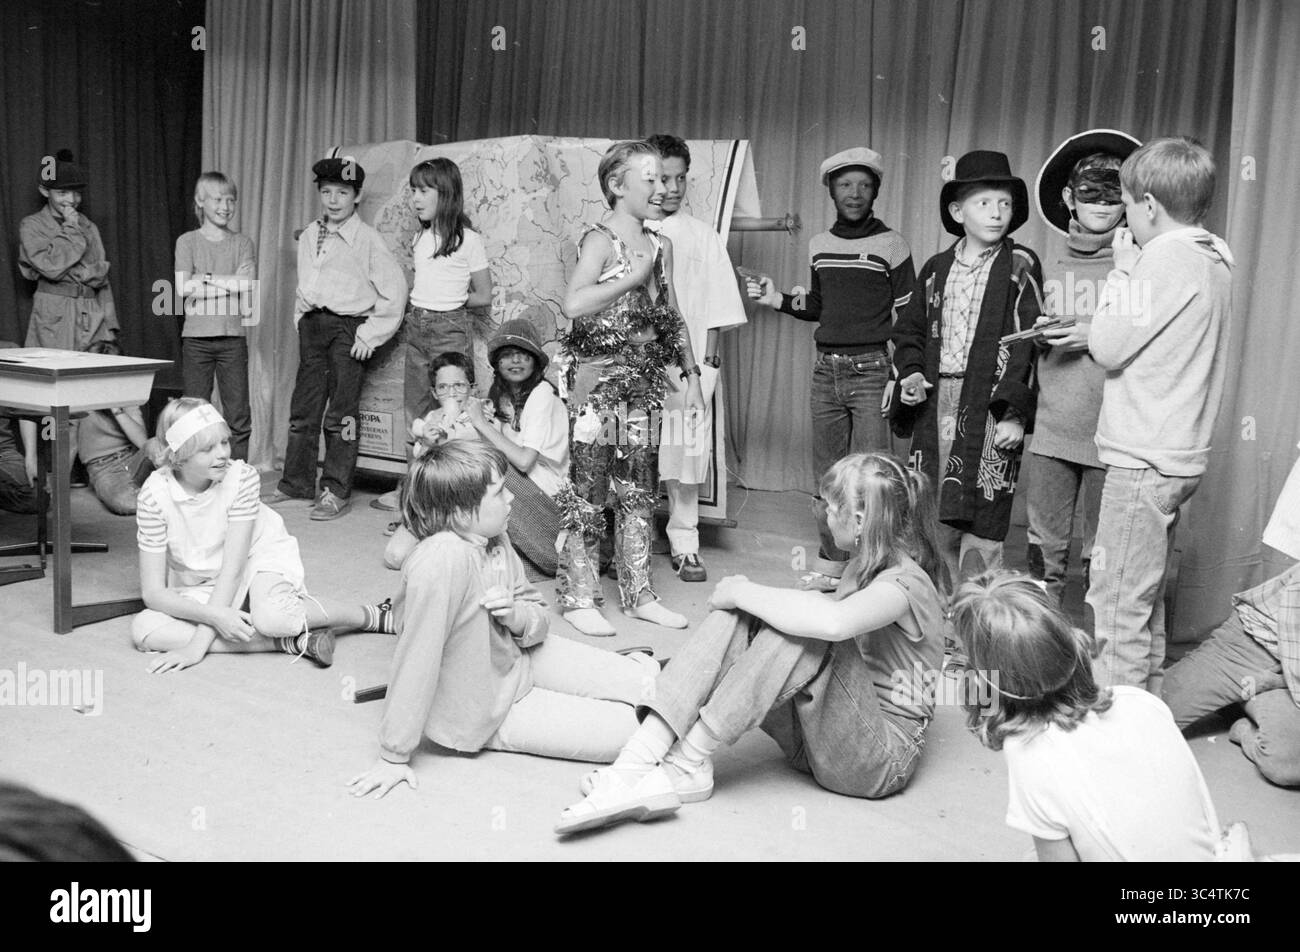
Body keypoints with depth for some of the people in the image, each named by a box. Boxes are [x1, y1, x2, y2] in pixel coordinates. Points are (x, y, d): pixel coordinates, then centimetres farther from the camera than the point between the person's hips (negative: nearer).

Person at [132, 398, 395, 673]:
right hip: (201, 587, 3)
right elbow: (153, 592, -18)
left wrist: (198, 644, -30)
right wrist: (215, 616, -36)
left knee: (270, 617, -36)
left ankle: (375, 615, -13)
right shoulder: (154, 495, -20)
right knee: (143, 629, -26)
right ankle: (291, 642, -29)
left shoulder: (241, 477, -22)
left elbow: (232, 569, -23)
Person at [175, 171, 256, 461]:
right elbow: (184, 287, -7)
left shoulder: (243, 243, 10)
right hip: (196, 338, -1)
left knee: (238, 415, 0)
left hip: (233, 338, 1)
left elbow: (247, 285, -5)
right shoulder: (187, 241, 6)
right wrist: (230, 285, -8)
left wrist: (206, 278, -7)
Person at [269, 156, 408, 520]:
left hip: (347, 326, -6)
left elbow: (394, 288, -11)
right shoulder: (309, 236, 11)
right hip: (311, 325, 6)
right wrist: (301, 319, 14)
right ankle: (296, 482, 24)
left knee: (341, 414, -3)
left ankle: (336, 492, 5)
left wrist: (371, 333, -12)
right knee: (303, 408, 11)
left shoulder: (366, 239, -9)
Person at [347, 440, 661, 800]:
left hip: (518, 656, 7)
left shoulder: (494, 539, -8)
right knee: (631, 729, -10)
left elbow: (539, 615, 3)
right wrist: (394, 757, -24)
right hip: (489, 709, -7)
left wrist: (516, 614, -21)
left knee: (648, 680, -2)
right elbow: (416, 660, -30)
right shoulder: (441, 560, -34)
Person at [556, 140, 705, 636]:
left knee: (639, 491, 11)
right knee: (588, 490, 0)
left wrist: (692, 377, 13)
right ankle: (579, 598, 11)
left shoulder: (660, 245, 11)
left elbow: (673, 318, 17)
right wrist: (634, 277, -20)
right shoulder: (600, 240, -10)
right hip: (597, 377, -7)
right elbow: (574, 304, -28)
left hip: (642, 382, 7)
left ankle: (638, 594, 21)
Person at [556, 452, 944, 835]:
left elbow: (833, 622, -38)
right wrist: (743, 596, -1)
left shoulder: (905, 583, -17)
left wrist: (743, 591, -26)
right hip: (815, 733, 8)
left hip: (884, 756, -8)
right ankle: (638, 761, -28)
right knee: (737, 617, -15)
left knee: (804, 631, -32)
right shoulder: (864, 566, 15)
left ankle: (687, 764, -27)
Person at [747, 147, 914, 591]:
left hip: (871, 370, -5)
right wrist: (779, 300, 7)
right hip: (826, 370, 5)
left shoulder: (891, 244, -2)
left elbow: (906, 317, -3)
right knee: (826, 477, 9)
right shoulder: (819, 245, 13)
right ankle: (831, 563, 18)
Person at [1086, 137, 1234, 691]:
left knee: (1117, 607, -3)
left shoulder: (1167, 257, -16)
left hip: (1143, 459, -10)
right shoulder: (1214, 259, 12)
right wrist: (1095, 331, 7)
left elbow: (1107, 348, -14)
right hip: (1181, 455, 10)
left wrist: (1123, 271, -5)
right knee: (1146, 600, 20)